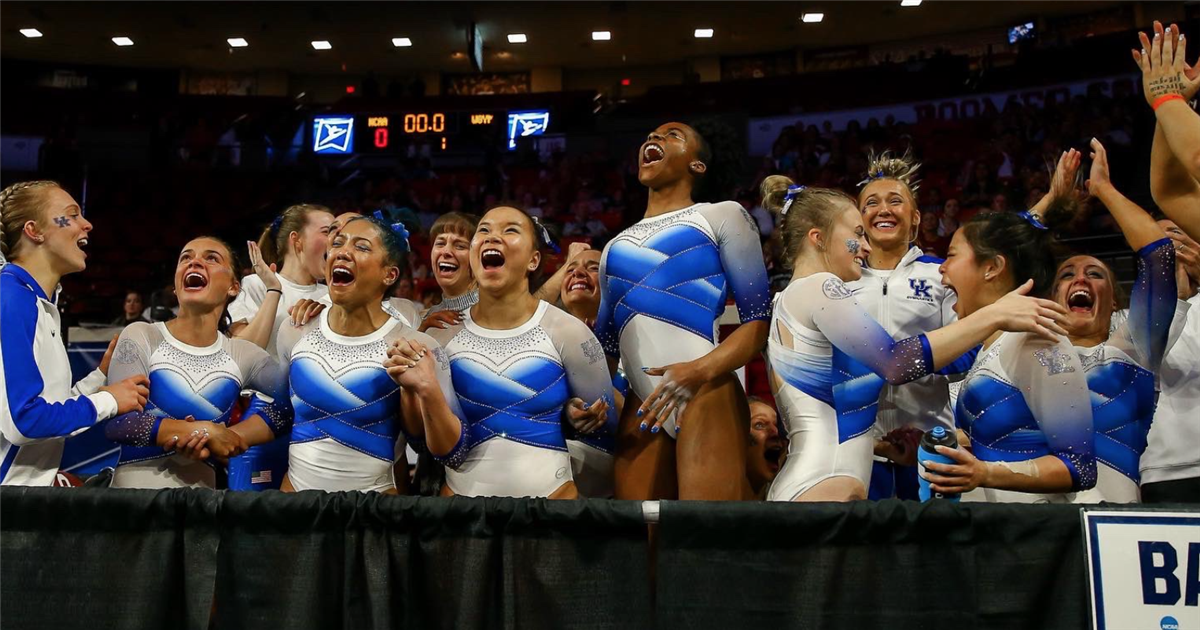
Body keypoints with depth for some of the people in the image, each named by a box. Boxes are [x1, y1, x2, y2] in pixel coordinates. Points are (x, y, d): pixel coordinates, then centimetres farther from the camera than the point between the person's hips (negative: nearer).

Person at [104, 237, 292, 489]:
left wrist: (225, 440, -17)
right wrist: (206, 432, -16)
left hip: (203, 487, 2)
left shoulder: (244, 355, -1)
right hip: (135, 486, -2)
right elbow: (115, 420, -14)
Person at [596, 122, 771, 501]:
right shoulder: (615, 247, 25)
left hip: (706, 395, -5)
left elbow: (760, 320, 0)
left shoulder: (721, 216, 9)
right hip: (642, 407, 5)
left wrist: (699, 371, -15)